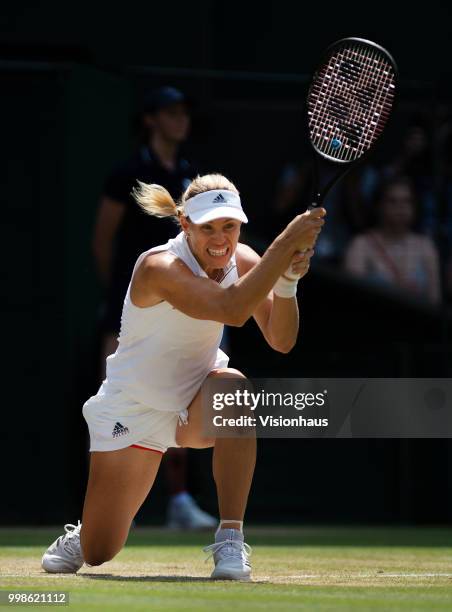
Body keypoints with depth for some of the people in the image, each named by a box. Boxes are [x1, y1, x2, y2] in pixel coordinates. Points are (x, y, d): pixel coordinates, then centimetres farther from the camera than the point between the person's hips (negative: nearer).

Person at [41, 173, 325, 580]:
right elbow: (232, 310, -45)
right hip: (132, 413, -3)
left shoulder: (242, 261, -10)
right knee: (97, 554, 0)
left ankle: (231, 540, -30)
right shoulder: (159, 268, -29)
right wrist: (285, 245, -51)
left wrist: (286, 281, -35)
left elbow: (280, 340, -18)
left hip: (197, 406, 4)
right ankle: (78, 537, 42)